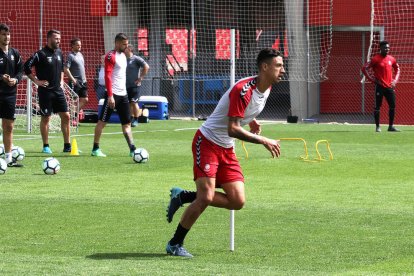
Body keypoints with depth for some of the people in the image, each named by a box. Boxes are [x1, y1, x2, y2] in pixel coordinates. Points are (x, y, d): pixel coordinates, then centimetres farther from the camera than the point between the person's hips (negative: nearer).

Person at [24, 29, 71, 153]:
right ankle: (46, 146, 9)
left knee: (66, 116, 2)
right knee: (46, 118, 1)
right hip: (45, 91, -6)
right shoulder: (41, 54, -11)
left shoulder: (59, 53, 9)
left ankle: (67, 145, 7)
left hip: (58, 90, 6)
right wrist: (36, 81, -12)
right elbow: (26, 67, -13)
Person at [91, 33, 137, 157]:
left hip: (123, 94, 9)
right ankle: (95, 149, 3)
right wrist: (110, 96, -22)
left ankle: (132, 149, 4)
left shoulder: (123, 55, 16)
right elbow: (107, 76, -18)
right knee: (102, 121, -2)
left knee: (127, 123, 5)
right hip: (113, 94, -9)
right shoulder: (111, 56, -12)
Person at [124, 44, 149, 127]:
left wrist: (140, 78, -12)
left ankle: (136, 120, -3)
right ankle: (131, 119, 16)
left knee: (134, 102, -8)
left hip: (134, 85, -6)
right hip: (126, 85, 6)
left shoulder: (136, 59, -8)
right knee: (129, 103, 8)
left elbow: (146, 67, -13)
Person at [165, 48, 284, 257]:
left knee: (238, 201, -4)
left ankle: (183, 197, 13)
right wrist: (263, 141, -26)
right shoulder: (243, 90, -25)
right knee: (206, 197, -17)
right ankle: (175, 244, -1)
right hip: (207, 142, -8)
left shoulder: (267, 88, 3)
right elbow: (232, 130, -27)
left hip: (227, 149, 8)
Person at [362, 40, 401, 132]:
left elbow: (397, 69, 24)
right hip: (380, 86, -5)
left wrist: (395, 80, 10)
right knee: (377, 106, -1)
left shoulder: (391, 59, 8)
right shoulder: (376, 59, -9)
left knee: (392, 106, 4)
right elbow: (365, 68, -9)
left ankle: (391, 126, 13)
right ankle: (377, 127, 6)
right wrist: (373, 79, -11)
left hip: (389, 86, 5)